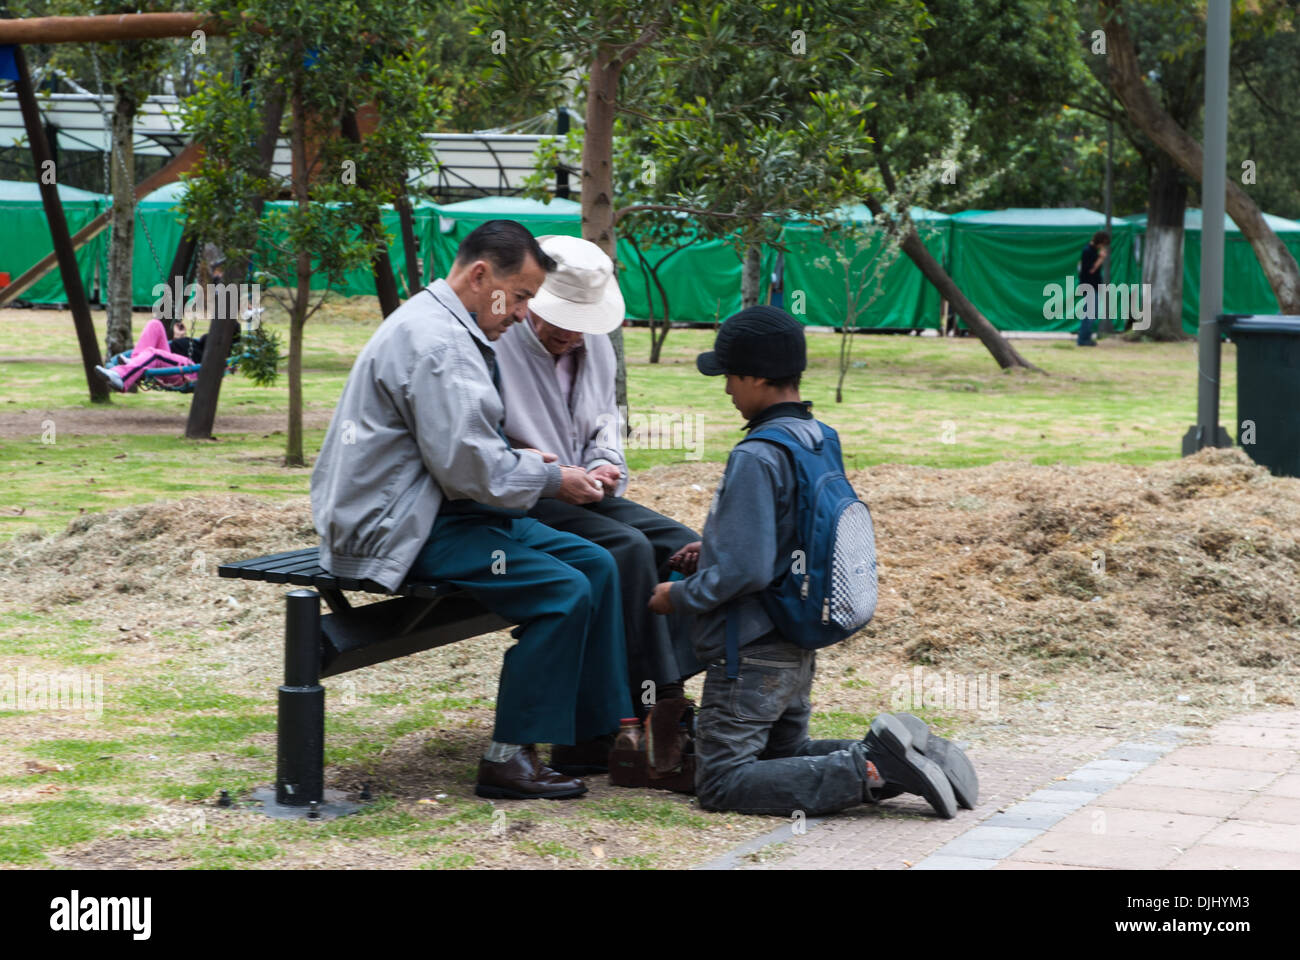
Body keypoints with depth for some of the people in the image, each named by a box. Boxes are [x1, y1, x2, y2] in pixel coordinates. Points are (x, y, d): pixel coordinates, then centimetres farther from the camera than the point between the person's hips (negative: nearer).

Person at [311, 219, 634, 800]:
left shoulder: (451, 331, 17)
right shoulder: (435, 342, -19)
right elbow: (467, 466, -23)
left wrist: (522, 461, 8)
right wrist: (549, 480, -10)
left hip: (436, 510, 11)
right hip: (399, 529, -11)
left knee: (596, 564, 4)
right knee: (564, 592, -22)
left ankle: (601, 735, 8)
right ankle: (508, 761, -15)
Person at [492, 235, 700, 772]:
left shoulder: (596, 349, 14)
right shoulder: (497, 346, -10)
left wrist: (604, 469, 2)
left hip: (584, 500, 8)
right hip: (521, 507, -8)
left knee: (686, 548, -12)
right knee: (628, 546, -29)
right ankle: (654, 705, -27)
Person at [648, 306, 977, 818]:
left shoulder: (755, 458, -22)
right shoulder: (819, 439, 6)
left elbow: (746, 570, -26)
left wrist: (680, 595, -10)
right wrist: (716, 550, 18)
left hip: (752, 655, -9)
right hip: (798, 650, 9)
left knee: (720, 783, -7)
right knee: (786, 756, 25)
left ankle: (870, 768, -18)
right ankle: (890, 755, 2)